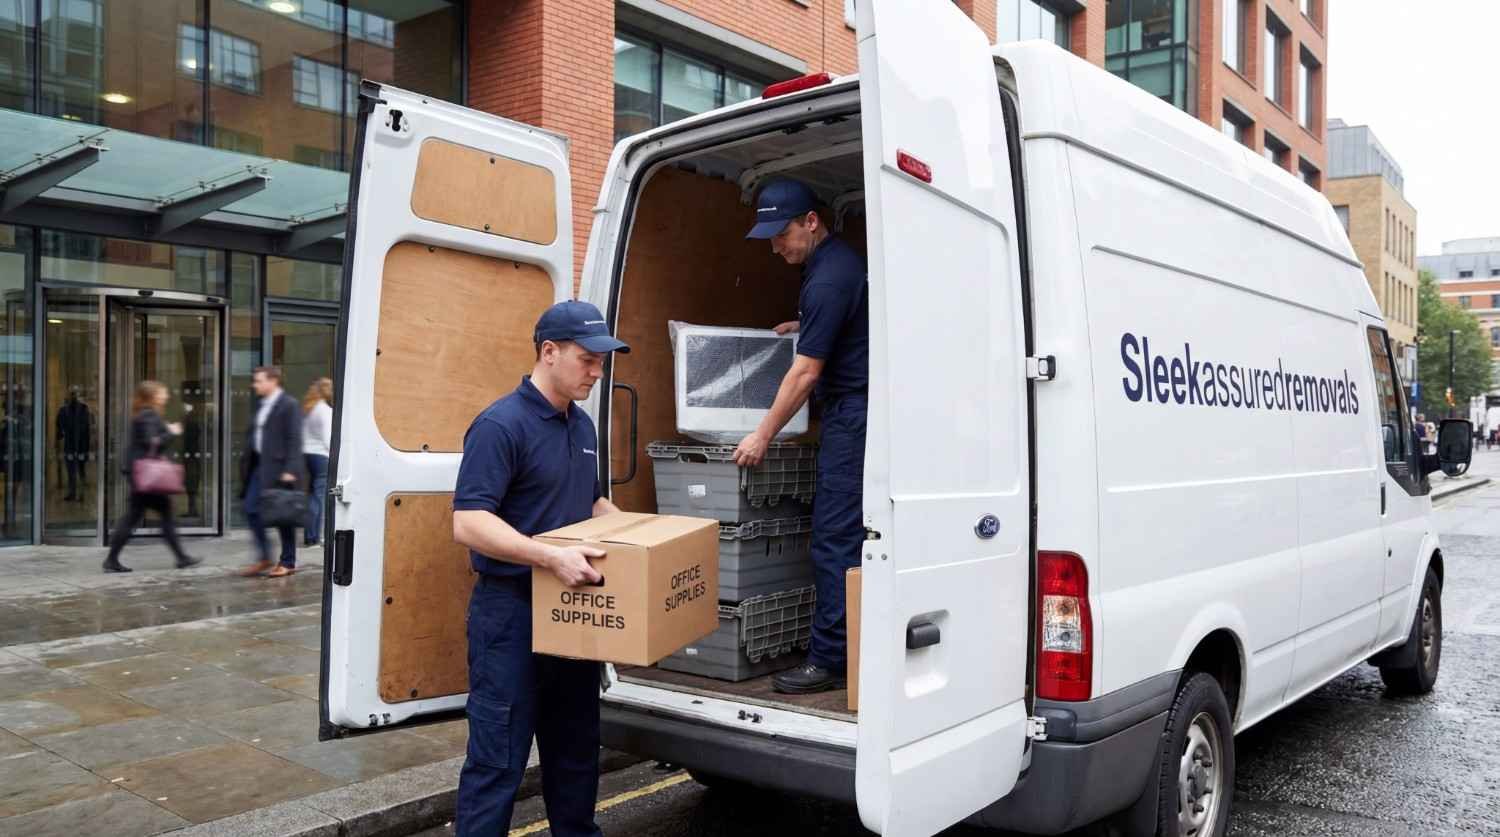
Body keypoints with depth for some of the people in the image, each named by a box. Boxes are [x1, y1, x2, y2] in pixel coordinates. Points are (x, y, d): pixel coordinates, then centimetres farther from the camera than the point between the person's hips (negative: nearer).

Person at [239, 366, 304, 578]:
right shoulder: (262, 405, 15)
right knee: (251, 509, 5)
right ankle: (264, 558, 15)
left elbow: (294, 440, -15)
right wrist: (249, 464, 13)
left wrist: (290, 470, -20)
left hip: (279, 468, -8)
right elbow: (255, 435, 19)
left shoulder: (288, 404, -10)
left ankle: (288, 563, 10)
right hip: (259, 466, 8)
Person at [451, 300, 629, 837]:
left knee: (575, 749, 19)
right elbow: (468, 524, -23)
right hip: (513, 612, -8)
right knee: (497, 759, 0)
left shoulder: (582, 426, 11)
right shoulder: (500, 425, -16)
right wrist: (551, 557, -31)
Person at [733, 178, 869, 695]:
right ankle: (853, 647, 18)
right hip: (852, 413, 10)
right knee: (844, 536, 11)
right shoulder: (837, 260, 14)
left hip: (851, 415, -10)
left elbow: (805, 373, -17)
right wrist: (804, 326, 20)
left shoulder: (828, 278, -17)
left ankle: (829, 660, -4)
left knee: (834, 539, -9)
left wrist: (764, 436, -11)